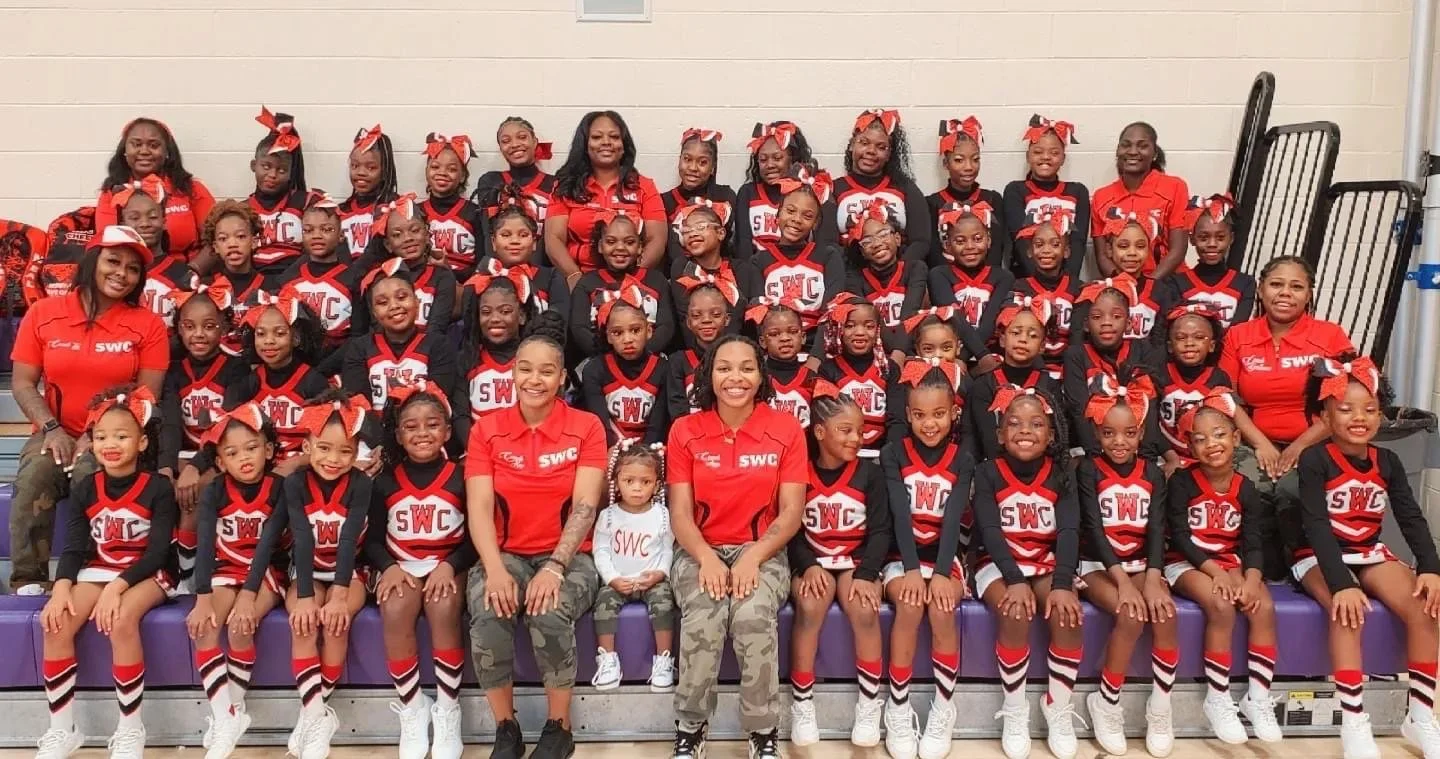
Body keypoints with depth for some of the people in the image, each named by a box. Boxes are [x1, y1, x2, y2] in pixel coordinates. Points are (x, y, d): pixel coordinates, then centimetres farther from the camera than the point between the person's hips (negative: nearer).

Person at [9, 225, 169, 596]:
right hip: (56, 433, 2)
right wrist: (51, 428, -13)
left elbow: (148, 395, -4)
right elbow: (22, 383, 3)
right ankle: (28, 579, -18)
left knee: (92, 476, -33)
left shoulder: (148, 324, 0)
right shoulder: (42, 314, 4)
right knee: (33, 475, -29)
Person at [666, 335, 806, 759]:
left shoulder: (786, 430, -1)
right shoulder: (685, 431, 1)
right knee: (703, 618, -31)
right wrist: (706, 558, -21)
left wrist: (753, 558, -19)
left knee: (754, 616, -32)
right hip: (701, 552, 1)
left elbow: (791, 512, -4)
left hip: (762, 552, 0)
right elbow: (680, 513, -2)